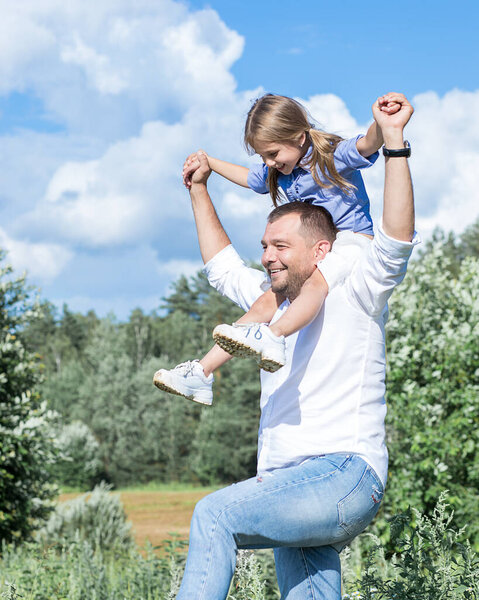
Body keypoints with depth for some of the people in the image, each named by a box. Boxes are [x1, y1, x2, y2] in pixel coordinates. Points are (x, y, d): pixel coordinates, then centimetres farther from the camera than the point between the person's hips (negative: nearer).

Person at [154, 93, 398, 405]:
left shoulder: (334, 157, -13)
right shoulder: (278, 172, 11)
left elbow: (367, 145, -33)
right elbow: (249, 177, 33)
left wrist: (383, 123, -54)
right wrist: (208, 162, 36)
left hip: (353, 242, -8)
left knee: (315, 280, -39)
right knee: (268, 301, -4)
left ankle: (273, 337, -65)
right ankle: (202, 373, -7)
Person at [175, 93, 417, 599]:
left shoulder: (352, 296, 3)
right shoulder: (277, 303, 26)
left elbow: (396, 240, -13)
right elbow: (222, 267, 39)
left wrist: (393, 140, -18)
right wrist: (199, 191, 39)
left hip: (344, 476, -7)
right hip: (293, 491, 7)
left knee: (215, 514, -20)